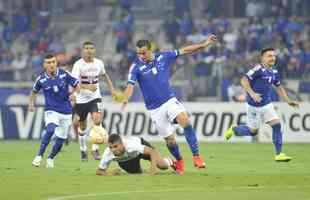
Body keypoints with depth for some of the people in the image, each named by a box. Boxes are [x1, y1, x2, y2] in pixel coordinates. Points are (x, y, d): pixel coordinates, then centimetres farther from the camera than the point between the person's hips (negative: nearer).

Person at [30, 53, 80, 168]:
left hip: (66, 112, 2)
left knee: (60, 139, 7)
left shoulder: (64, 74, -6)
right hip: (51, 110, -2)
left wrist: (73, 94, -9)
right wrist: (31, 103, 1)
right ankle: (39, 156, -22)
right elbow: (34, 91, 13)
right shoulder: (41, 79, -5)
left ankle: (50, 158, 33)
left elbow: (77, 86, 6)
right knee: (50, 130, -31)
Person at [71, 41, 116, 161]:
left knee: (97, 120, -21)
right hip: (81, 99, -2)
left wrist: (111, 89, 17)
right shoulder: (78, 65, -13)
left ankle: (95, 149, -14)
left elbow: (104, 75, 22)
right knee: (82, 127, 9)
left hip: (95, 98, 2)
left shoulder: (99, 63, 1)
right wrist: (87, 87, -39)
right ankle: (83, 150, 29)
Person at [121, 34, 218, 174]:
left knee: (185, 120, -27)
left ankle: (196, 156, -23)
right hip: (154, 109, -1)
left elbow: (184, 51, 6)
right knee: (169, 139, 3)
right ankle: (179, 161, 32)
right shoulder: (136, 67, -10)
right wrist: (125, 99, -42)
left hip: (170, 100, 1)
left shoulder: (163, 57, -1)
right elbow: (130, 85, -21)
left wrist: (204, 45, 2)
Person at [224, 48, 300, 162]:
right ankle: (234, 129, 35)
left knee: (277, 125, -9)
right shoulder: (258, 69, -17)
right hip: (253, 105, -6)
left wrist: (288, 101, 15)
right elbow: (244, 80, -23)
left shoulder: (274, 72, 7)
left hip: (266, 105, 6)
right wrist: (252, 93, -34)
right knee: (253, 131, 5)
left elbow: (279, 88, 21)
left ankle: (279, 154, -3)